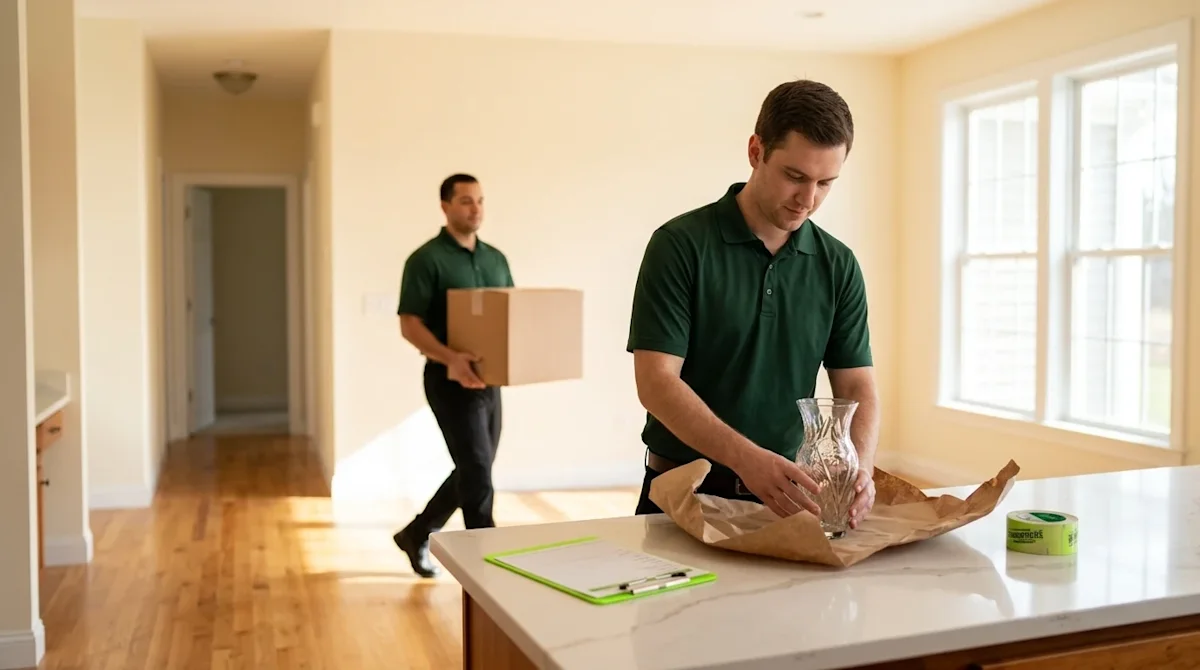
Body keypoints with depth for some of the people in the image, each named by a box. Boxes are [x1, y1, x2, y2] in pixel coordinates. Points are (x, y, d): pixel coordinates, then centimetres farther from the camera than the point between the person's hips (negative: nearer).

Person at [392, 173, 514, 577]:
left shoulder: (496, 259, 12)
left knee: (473, 471, 14)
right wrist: (448, 358, -29)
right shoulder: (426, 259, -9)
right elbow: (409, 325, -14)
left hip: (488, 379, 7)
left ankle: (416, 535, 33)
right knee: (477, 471, -8)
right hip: (450, 380, -7)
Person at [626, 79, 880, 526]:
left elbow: (857, 388, 4)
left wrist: (860, 469, -17)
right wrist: (748, 458, -28)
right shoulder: (681, 245, -9)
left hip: (785, 497, 4)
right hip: (684, 494, -4)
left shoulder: (838, 265, 4)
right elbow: (656, 382, -15)